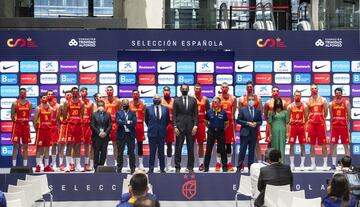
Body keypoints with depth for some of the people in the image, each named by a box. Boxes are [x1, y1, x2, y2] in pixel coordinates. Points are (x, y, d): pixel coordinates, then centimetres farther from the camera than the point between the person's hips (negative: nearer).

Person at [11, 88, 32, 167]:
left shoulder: (29, 104, 6)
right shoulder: (15, 104, -3)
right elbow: (12, 116, -1)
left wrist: (26, 121, 2)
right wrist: (17, 121, -6)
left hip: (26, 126, 3)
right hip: (17, 126, -3)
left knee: (25, 146, 6)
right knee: (16, 145, -3)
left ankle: (25, 165, 11)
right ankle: (14, 165, 0)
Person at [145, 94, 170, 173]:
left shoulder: (165, 109, 5)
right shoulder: (148, 108, 3)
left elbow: (167, 120, 14)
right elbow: (146, 120, 13)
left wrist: (163, 128, 12)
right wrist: (151, 127, 12)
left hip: (161, 133, 1)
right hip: (152, 133, -1)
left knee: (161, 152, 5)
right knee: (152, 152, 0)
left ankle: (162, 168, 11)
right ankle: (151, 168, 4)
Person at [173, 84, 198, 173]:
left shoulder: (193, 100, 8)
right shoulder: (176, 100, 6)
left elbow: (196, 114, 7)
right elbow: (174, 115, 3)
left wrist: (195, 126, -4)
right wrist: (175, 127, -6)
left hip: (190, 126, 1)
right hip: (180, 126, -1)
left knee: (191, 148, 3)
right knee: (178, 148, 0)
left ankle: (190, 167, 10)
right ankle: (177, 167, 5)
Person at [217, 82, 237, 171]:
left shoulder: (233, 98, 4)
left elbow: (234, 111, 10)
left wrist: (230, 118, 3)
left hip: (229, 122, 1)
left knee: (229, 143, 4)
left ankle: (229, 163, 9)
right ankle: (218, 163, 7)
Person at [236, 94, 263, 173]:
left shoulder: (258, 111, 9)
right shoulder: (242, 110, 2)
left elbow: (260, 121, 10)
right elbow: (238, 120, -2)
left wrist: (256, 123, -12)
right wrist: (247, 123, -13)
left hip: (253, 133, 2)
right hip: (244, 133, -2)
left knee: (252, 151, 6)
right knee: (242, 150, -2)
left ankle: (250, 167, 12)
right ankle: (239, 167, 2)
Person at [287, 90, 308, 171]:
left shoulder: (304, 106, 2)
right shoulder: (290, 106, 3)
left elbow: (306, 118, 4)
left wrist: (305, 126, 0)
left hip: (302, 127, 0)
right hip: (292, 127, 0)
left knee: (302, 145, 1)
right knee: (291, 145, 1)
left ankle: (302, 164, 6)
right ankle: (292, 164, 6)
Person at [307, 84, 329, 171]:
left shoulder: (323, 100, 4)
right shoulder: (308, 101, 6)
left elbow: (326, 113, 7)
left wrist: (321, 119, 5)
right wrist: (309, 120, 3)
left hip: (321, 123, -1)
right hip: (311, 124, 1)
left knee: (323, 144, 0)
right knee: (312, 145, 3)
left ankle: (325, 164, 5)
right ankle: (313, 164, 9)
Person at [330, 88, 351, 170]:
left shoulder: (346, 103, 0)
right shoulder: (331, 104, 7)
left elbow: (349, 115, 0)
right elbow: (331, 116, 10)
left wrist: (346, 124, -6)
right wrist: (331, 126, 6)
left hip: (344, 126, -2)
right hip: (334, 127, 2)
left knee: (346, 145, 2)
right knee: (333, 145, 1)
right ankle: (334, 163, 6)